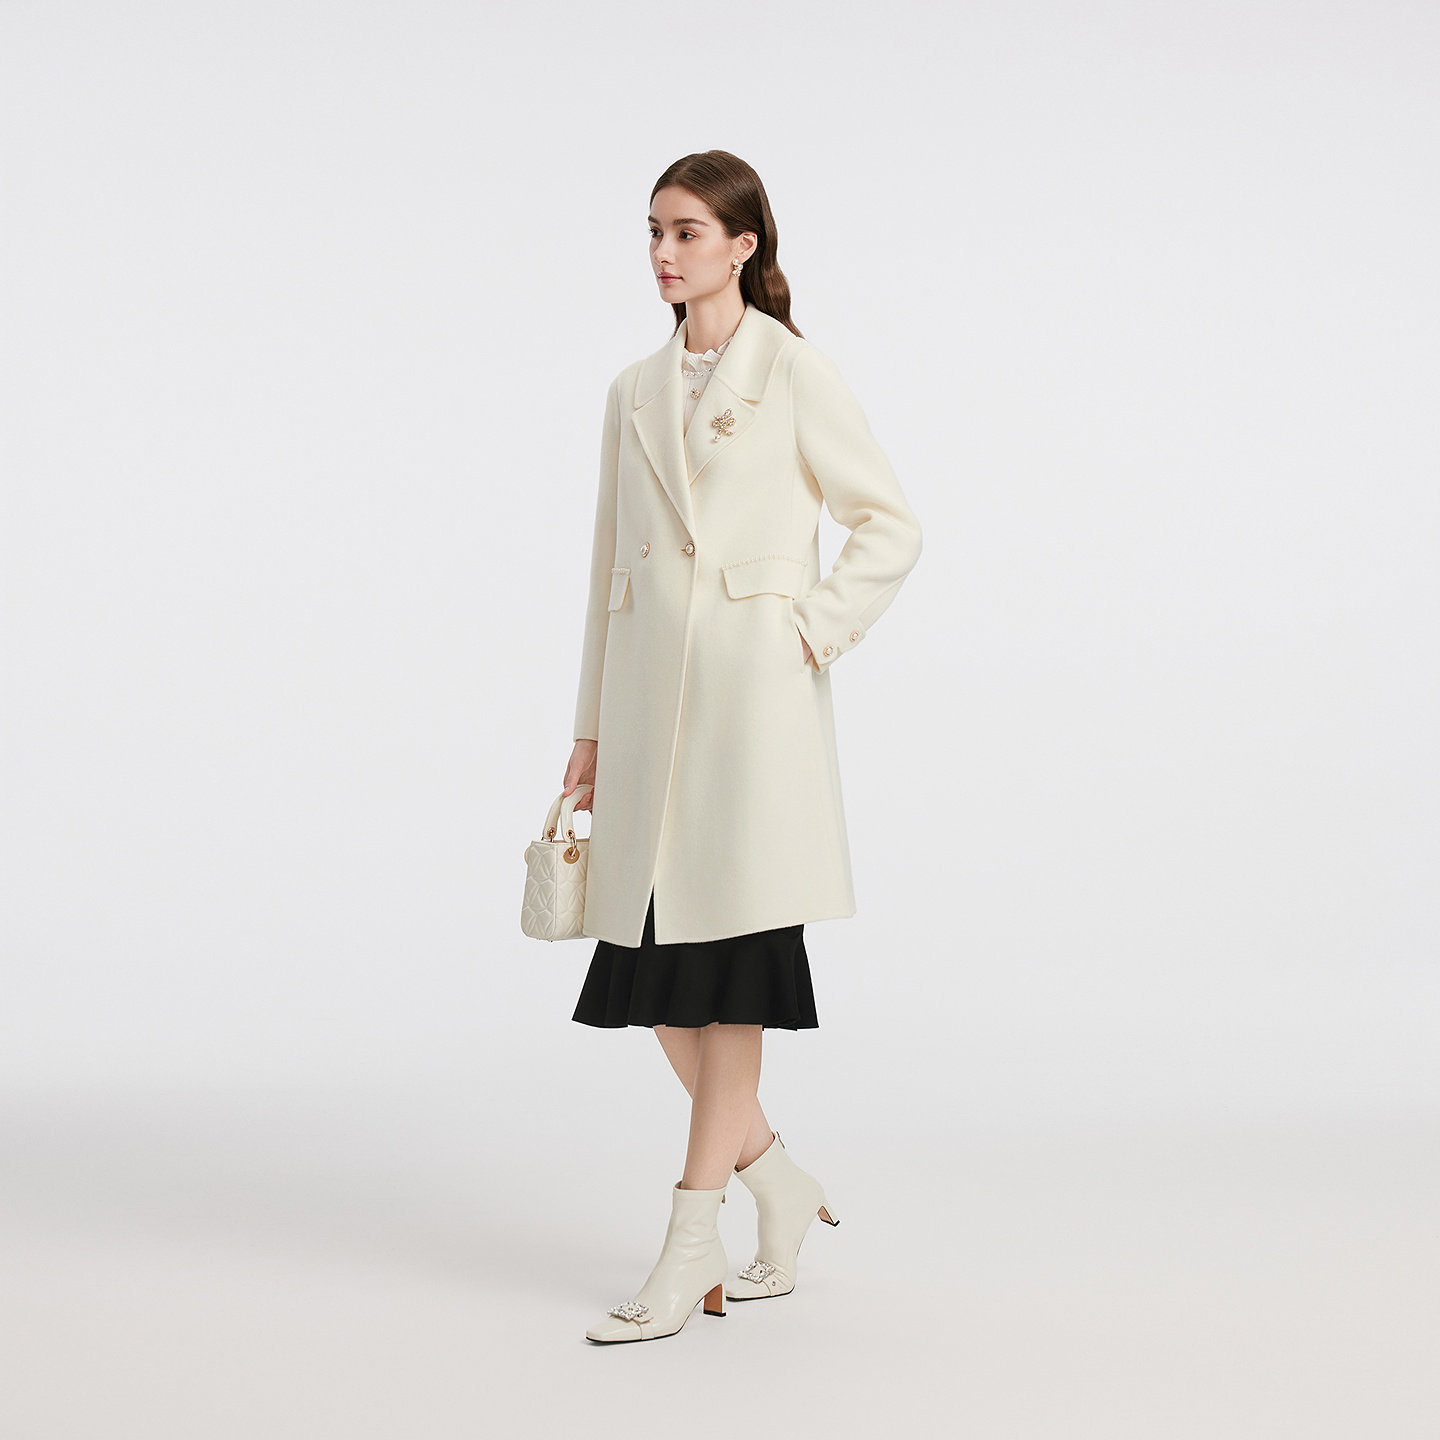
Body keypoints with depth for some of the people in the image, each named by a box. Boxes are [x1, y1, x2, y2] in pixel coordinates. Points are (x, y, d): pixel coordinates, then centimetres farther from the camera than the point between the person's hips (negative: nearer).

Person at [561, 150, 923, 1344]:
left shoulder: (793, 372, 0)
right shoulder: (636, 393, 15)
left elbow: (892, 521, 2)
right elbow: (610, 563, 15)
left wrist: (819, 629, -8)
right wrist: (591, 728, 13)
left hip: (752, 684, -6)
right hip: (650, 685, 6)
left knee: (730, 959, -4)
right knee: (651, 967, 5)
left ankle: (691, 1244, 4)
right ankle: (782, 1186, 23)